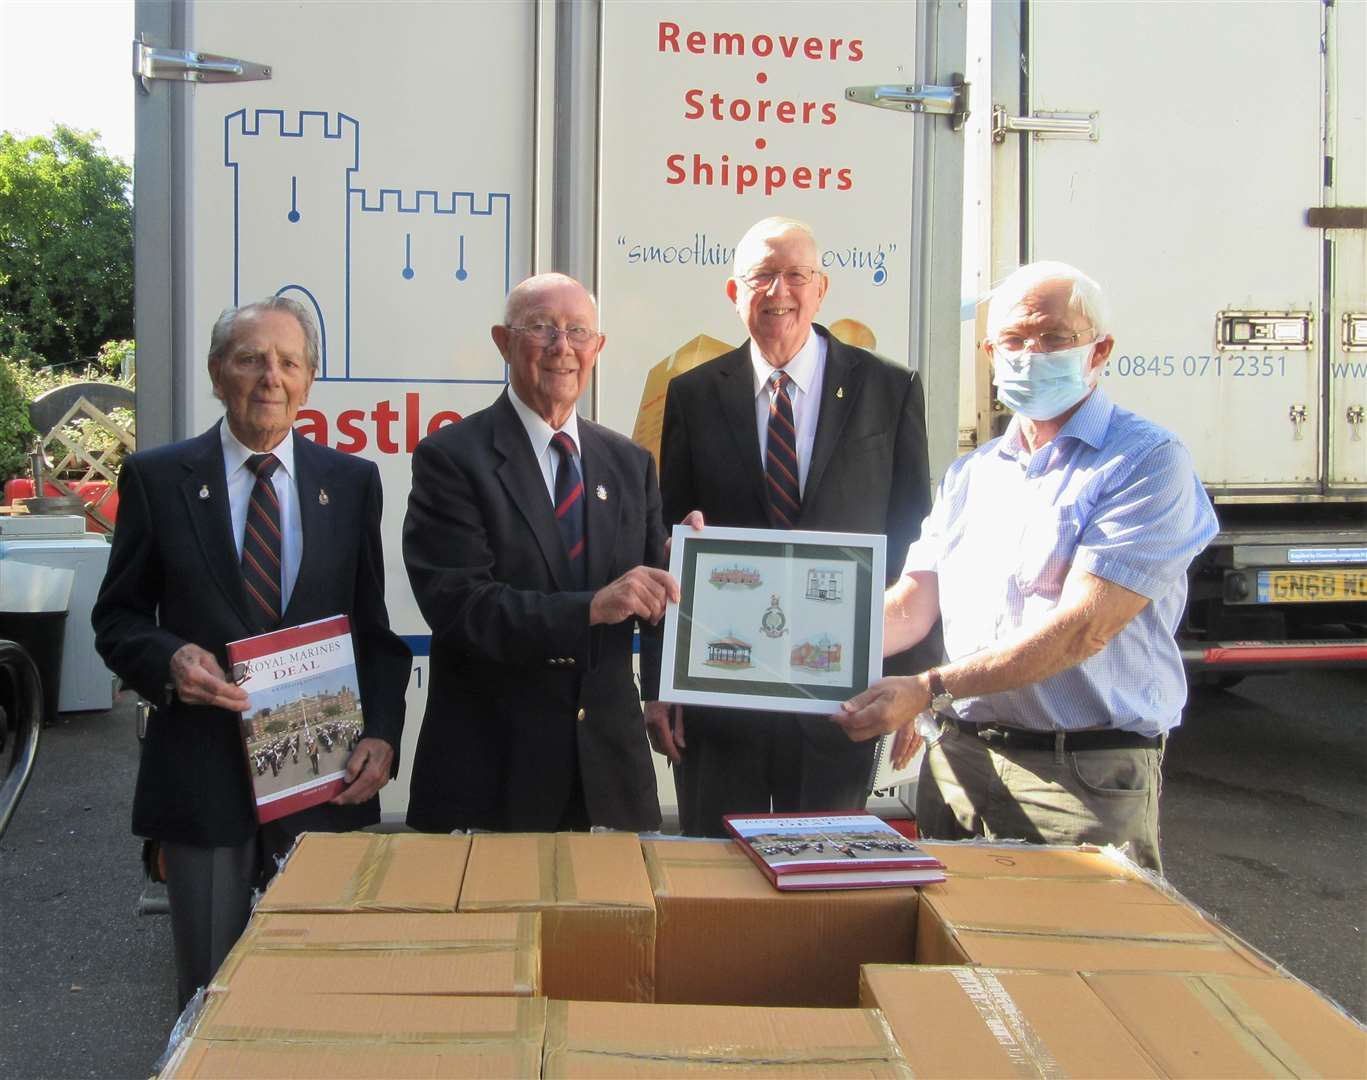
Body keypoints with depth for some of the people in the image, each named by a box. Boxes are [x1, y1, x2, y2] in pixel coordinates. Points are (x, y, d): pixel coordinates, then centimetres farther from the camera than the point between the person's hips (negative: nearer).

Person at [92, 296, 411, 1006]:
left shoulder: (352, 481, 6)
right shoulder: (156, 478, 1)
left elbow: (375, 628, 7)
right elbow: (116, 619, 5)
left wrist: (381, 735, -6)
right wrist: (169, 659, -17)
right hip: (201, 774, -1)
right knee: (209, 992, 10)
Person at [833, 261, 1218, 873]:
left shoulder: (1148, 461, -8)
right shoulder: (971, 475, 15)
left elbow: (1083, 628, -18)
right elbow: (909, 607, 11)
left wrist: (929, 689, -23)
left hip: (1084, 776, -6)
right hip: (956, 762, 6)